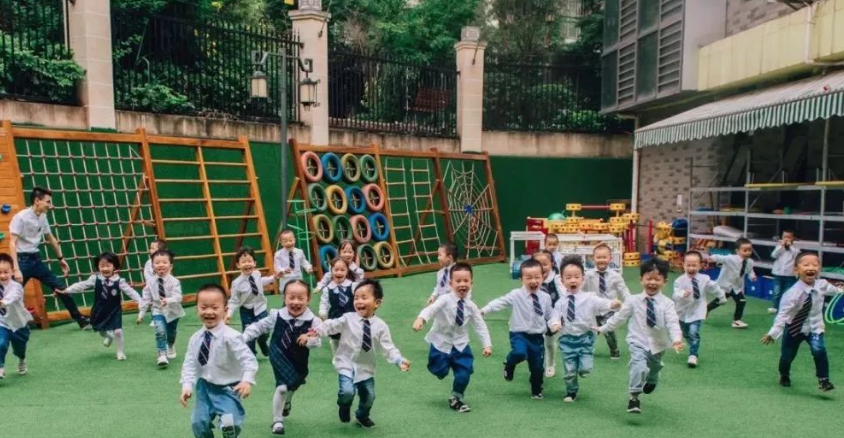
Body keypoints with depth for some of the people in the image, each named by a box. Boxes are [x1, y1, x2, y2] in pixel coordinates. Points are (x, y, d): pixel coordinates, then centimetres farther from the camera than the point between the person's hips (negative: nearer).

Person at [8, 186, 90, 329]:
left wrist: (61, 258, 25)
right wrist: (16, 269, -26)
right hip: (22, 260, -7)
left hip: (36, 259, 7)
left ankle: (80, 319, 15)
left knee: (60, 286, 7)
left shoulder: (42, 217, 5)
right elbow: (12, 244, -19)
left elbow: (51, 238, 20)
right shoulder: (20, 217, -16)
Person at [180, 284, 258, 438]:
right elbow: (190, 364, 0)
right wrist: (187, 386, -12)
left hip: (227, 388, -5)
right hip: (205, 387, 5)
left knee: (229, 424, -19)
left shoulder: (230, 336, -22)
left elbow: (248, 359, -24)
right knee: (198, 422, 10)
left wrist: (247, 381, -36)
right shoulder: (195, 338, -4)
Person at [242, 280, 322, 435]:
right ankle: (277, 420, 10)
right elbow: (259, 327, -3)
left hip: (298, 361, 2)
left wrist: (309, 339, -45)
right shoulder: (276, 315, -16)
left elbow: (317, 342, -24)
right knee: (282, 387, -14)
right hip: (280, 358, -2)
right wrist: (242, 338, -7)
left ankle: (286, 402, 63)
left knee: (294, 385, 25)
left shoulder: (312, 321, -21)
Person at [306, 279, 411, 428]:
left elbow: (388, 348, -11)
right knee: (348, 391, -22)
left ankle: (362, 416, 47)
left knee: (369, 396, 12)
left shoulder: (381, 326, -10)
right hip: (347, 363, -2)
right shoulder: (348, 318, -12)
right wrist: (316, 331, -30)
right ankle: (344, 406, 17)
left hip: (366, 367, 2)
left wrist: (400, 360, -25)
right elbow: (331, 325, -13)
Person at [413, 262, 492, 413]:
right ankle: (442, 365, 40)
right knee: (441, 372, 1)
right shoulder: (445, 300, -20)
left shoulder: (471, 306, -8)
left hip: (460, 345, 3)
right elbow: (431, 309, -37)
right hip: (442, 343, -3)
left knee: (463, 375, -4)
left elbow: (480, 326, 0)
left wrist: (487, 344, -9)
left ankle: (456, 398, 24)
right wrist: (421, 319, -58)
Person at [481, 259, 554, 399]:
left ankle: (536, 391, 36)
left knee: (537, 367, 8)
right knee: (520, 353, -32)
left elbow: (549, 317, 11)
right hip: (519, 334, -3)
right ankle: (509, 366, 4)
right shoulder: (516, 295, -10)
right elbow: (500, 302, -17)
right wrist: (483, 310, -27)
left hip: (537, 336, 3)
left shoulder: (546, 298, 1)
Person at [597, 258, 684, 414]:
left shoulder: (667, 303, -12)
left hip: (657, 345, 2)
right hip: (638, 343, -2)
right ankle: (634, 397, -13)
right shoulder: (633, 301, -10)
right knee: (639, 367, -26)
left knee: (654, 368, 25)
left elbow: (673, 323, -22)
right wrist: (602, 329, 3)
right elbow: (619, 317, -1)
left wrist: (676, 340, -39)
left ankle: (651, 381, 61)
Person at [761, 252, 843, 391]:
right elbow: (783, 314, -30)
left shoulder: (822, 285, -15)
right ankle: (784, 376, 40)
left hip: (814, 327, 3)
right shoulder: (793, 293, -31)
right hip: (794, 328, -3)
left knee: (819, 350, -21)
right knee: (787, 355, 9)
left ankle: (823, 380, -1)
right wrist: (773, 333, -34)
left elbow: (831, 289, 13)